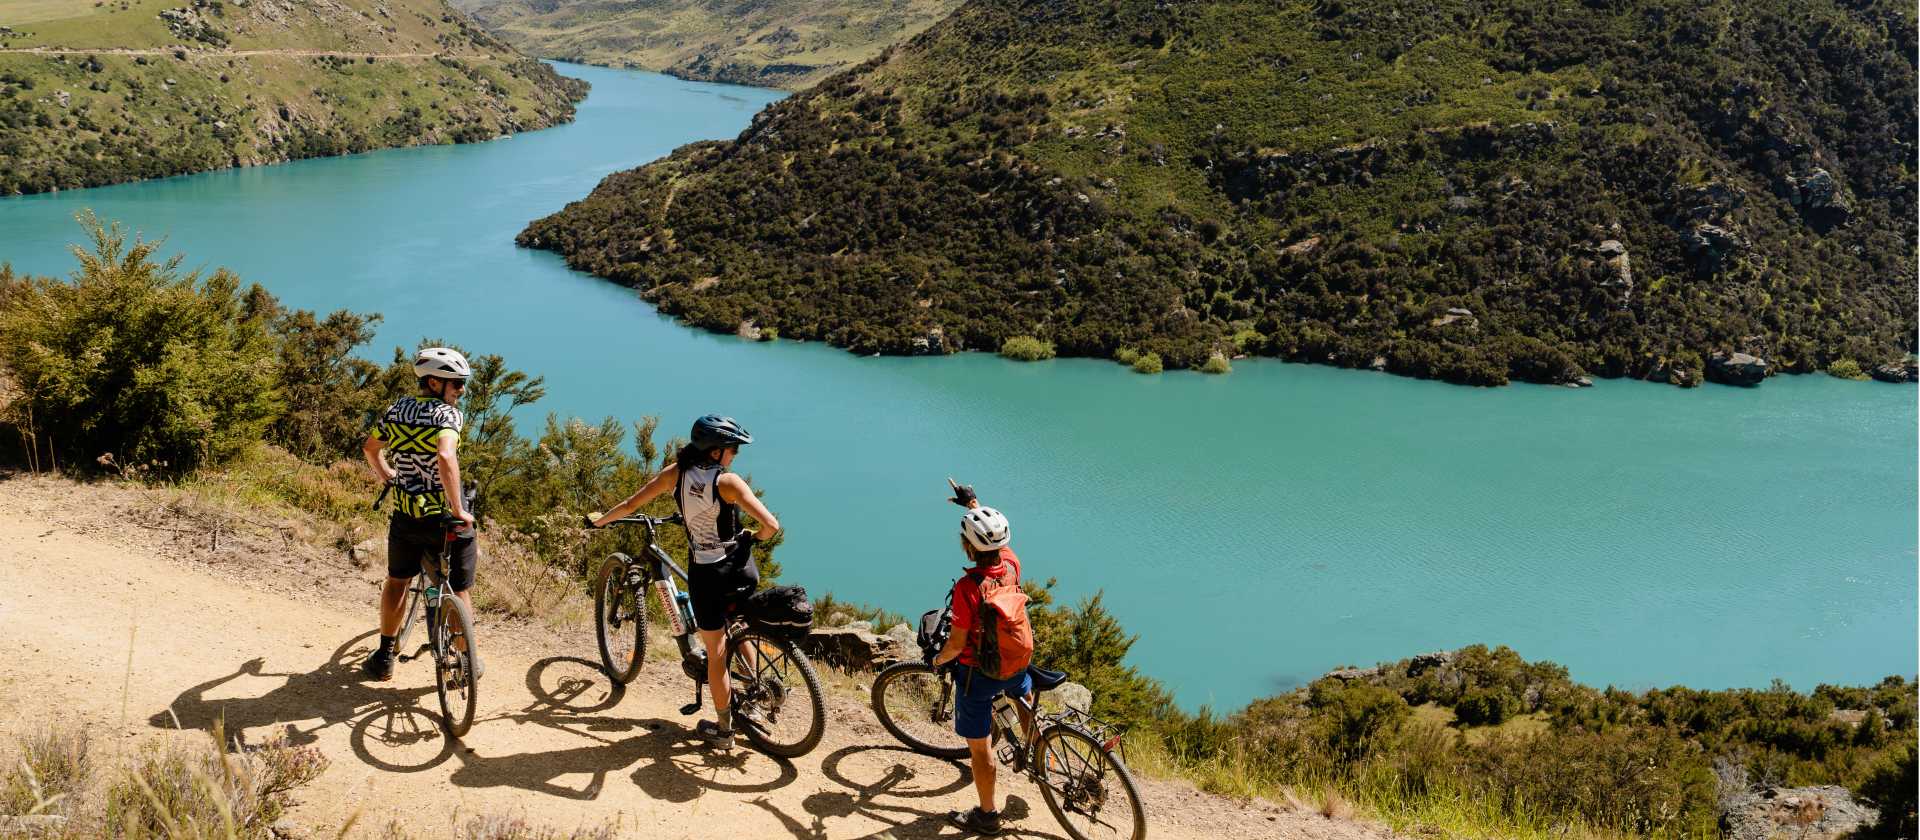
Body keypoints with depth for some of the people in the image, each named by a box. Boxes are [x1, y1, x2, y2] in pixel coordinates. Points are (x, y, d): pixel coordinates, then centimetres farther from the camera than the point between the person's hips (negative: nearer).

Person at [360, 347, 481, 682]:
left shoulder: (396, 410, 4)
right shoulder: (447, 414, -16)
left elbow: (369, 447, 19)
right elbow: (445, 457, -34)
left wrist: (385, 475, 38)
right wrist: (458, 510, -28)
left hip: (406, 515, 5)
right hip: (446, 516, -5)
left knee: (397, 581, 25)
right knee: (458, 591, 11)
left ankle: (384, 658, 30)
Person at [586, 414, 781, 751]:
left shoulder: (678, 472, -7)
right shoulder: (727, 481, -17)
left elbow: (631, 504, 1)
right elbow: (771, 525, -24)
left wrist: (600, 520, 20)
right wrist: (756, 536, -1)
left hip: (704, 574, 2)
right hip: (740, 569, -2)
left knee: (715, 654, 13)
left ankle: (723, 730, 23)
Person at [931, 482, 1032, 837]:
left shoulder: (966, 588, -30)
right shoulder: (1011, 565, -13)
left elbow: (957, 644, -21)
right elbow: (996, 536, 11)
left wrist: (938, 659, -1)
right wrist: (973, 504, 21)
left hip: (977, 672, -6)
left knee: (979, 747, 11)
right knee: (1024, 694, 40)